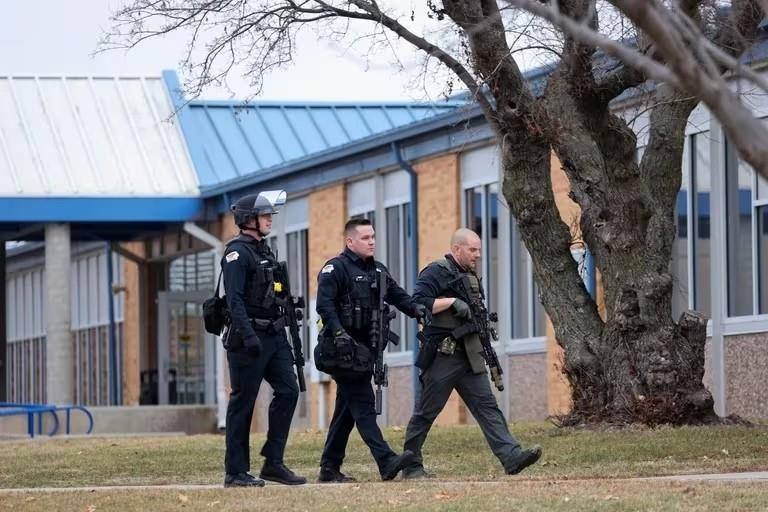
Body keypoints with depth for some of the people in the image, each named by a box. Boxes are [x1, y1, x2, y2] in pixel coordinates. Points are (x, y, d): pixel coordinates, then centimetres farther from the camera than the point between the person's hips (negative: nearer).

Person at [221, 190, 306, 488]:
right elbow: (234, 299, -21)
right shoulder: (237, 253, -11)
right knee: (242, 404, -3)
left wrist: (282, 334, 21)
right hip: (248, 338, -9)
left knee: (288, 391, 0)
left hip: (274, 336, 9)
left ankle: (273, 463, 5)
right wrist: (248, 336, -29)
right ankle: (236, 473, 1)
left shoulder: (264, 250, 17)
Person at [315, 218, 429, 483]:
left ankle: (329, 468, 17)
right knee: (363, 405, -14)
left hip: (365, 349, 9)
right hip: (345, 350, -9)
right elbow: (325, 305, -17)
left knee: (347, 410, 11)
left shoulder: (378, 270, 18)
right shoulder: (335, 269, -7)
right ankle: (386, 462, -24)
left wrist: (415, 307, -8)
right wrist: (339, 333, -30)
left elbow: (397, 295, 13)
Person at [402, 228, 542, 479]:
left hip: (469, 355, 8)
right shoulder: (436, 272, -8)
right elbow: (418, 303, -21)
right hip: (442, 355, -8)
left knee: (486, 405, -3)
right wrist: (452, 301, -23)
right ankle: (411, 465, 9)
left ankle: (511, 457, -13)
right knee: (427, 411, 0)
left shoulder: (471, 276, 18)